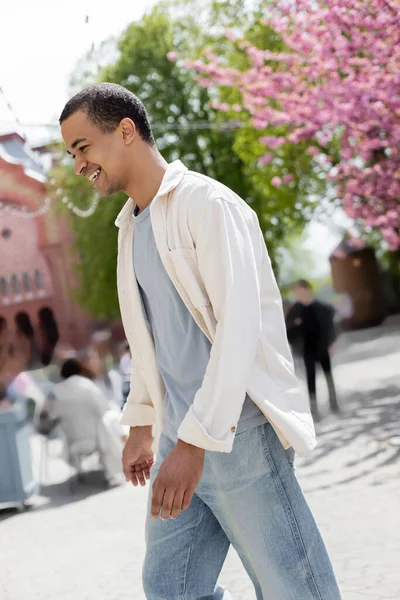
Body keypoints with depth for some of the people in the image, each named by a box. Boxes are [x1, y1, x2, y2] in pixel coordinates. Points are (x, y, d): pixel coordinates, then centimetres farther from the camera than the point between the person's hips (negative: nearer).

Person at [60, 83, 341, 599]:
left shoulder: (207, 204, -12)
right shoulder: (132, 224, 14)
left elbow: (239, 329, -20)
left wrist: (196, 442, -25)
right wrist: (141, 425, 21)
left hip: (236, 433, -8)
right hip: (180, 437, 8)